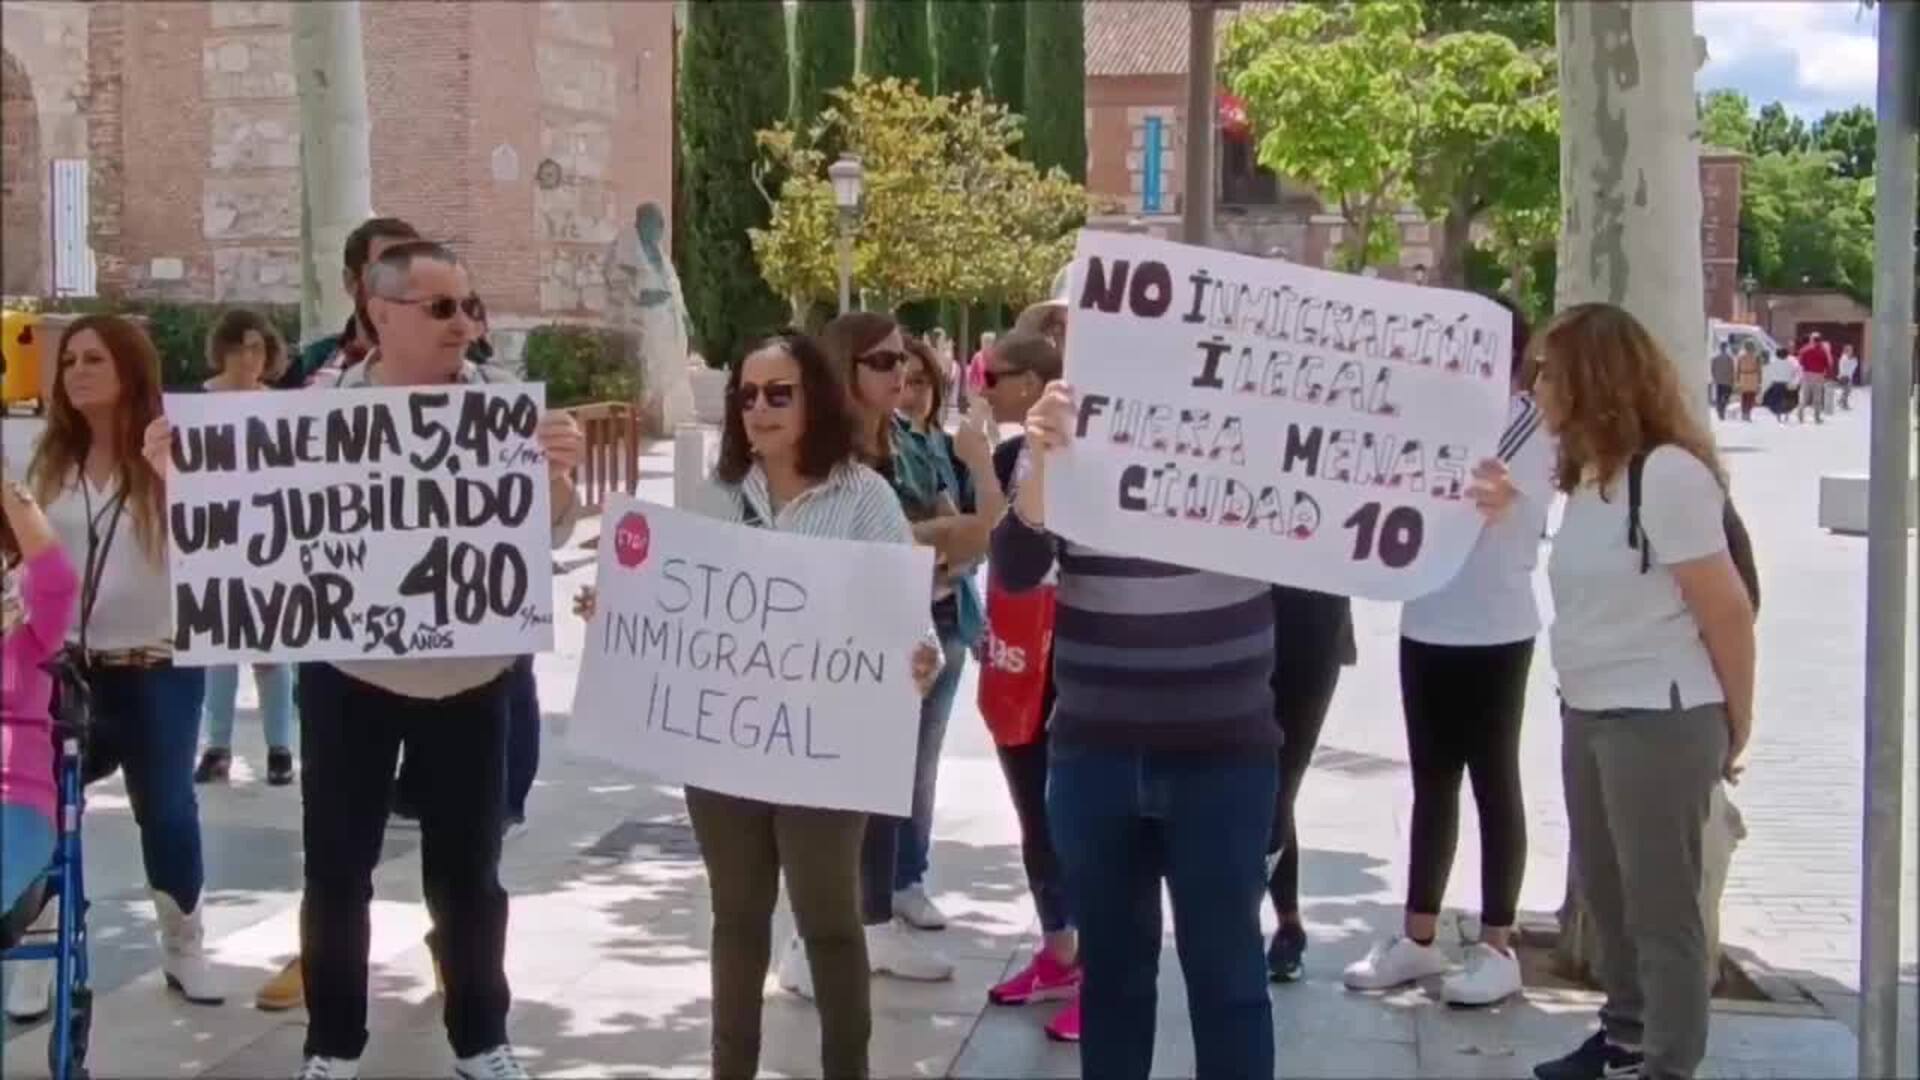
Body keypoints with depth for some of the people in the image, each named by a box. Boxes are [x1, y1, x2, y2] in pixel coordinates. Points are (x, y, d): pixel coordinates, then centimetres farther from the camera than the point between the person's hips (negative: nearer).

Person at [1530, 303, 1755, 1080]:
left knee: (1659, 903, 1)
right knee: (1604, 889, 19)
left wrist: (1735, 724, -6)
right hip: (1586, 715, 9)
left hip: (1659, 720, -9)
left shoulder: (1667, 471, -17)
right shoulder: (1588, 474, 10)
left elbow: (1727, 610, -13)